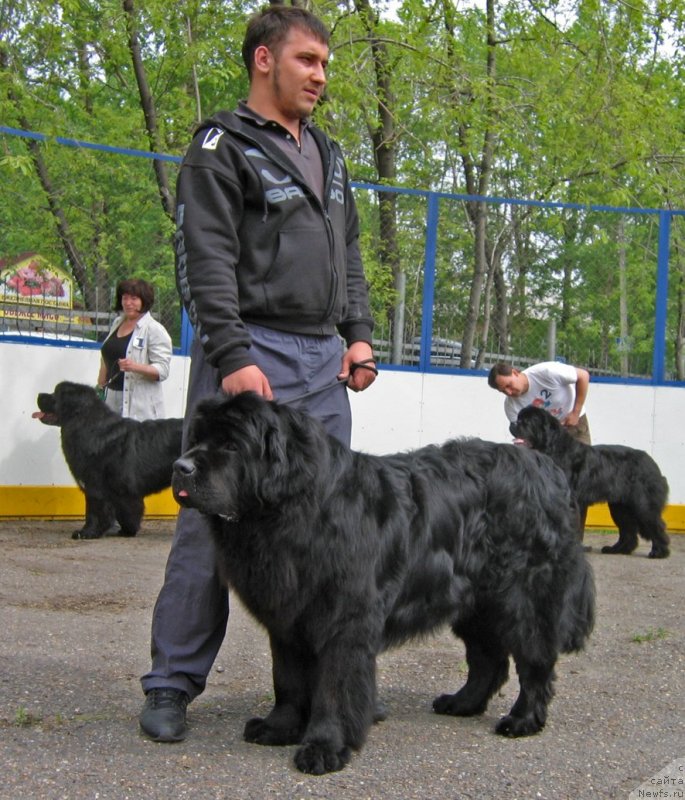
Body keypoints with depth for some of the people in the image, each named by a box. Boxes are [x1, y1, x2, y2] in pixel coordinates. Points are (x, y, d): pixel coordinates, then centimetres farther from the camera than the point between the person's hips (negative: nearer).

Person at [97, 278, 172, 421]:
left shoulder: (155, 330, -6)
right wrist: (100, 387, 21)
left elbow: (162, 370, -13)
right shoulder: (117, 323, 16)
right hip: (112, 397, 6)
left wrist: (135, 367, -27)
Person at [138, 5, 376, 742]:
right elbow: (206, 262, -11)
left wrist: (357, 334, 12)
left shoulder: (327, 156, 22)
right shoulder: (221, 148, -2)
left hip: (324, 359, 7)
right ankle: (171, 686, 2)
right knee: (214, 518, -7)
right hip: (250, 355, -7)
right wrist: (233, 357, -19)